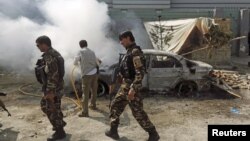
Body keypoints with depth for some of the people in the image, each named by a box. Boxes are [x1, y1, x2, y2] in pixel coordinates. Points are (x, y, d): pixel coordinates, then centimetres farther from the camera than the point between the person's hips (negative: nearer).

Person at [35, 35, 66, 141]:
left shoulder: (49, 56, -23)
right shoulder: (55, 53, 9)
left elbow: (53, 75, -26)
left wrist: (50, 92, -24)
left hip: (53, 89, -10)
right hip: (57, 87, 10)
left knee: (52, 109, 2)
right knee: (44, 105, 23)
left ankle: (60, 132, 14)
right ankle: (60, 123, 34)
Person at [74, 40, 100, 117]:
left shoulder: (81, 52, -3)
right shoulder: (92, 52, 10)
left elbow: (75, 63, 5)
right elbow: (97, 63, 19)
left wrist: (79, 62, 26)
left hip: (86, 75, -5)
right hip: (94, 73, 5)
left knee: (86, 94, -1)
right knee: (94, 90, 20)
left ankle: (85, 112, 0)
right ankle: (93, 105, 40)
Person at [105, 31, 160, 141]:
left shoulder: (135, 51, -18)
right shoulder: (129, 51, 13)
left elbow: (140, 72, -25)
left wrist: (133, 89, -28)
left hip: (131, 86, -10)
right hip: (125, 85, 10)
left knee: (138, 112, -2)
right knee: (115, 106, 14)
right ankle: (113, 131, 25)